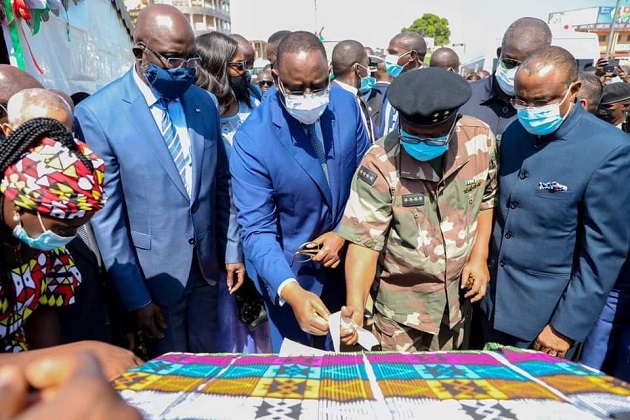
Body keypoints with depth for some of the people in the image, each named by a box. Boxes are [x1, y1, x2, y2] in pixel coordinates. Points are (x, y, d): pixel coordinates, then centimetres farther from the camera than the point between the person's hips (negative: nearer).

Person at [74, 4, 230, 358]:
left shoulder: (206, 102, 2)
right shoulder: (97, 114, -14)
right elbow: (105, 213, -12)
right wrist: (135, 297, -10)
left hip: (209, 265, 4)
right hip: (153, 273, -4)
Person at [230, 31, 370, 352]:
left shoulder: (347, 104, -12)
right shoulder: (252, 140, -26)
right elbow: (257, 231, -25)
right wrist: (292, 292, -39)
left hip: (344, 255, 4)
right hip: (289, 269, -4)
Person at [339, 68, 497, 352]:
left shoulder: (481, 139, -14)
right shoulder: (380, 165, -26)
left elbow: (487, 198, 4)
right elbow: (364, 241, -23)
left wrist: (480, 256, -4)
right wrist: (355, 308, -34)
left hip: (459, 292, 4)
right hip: (402, 301, -3)